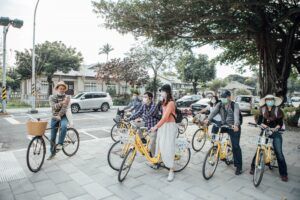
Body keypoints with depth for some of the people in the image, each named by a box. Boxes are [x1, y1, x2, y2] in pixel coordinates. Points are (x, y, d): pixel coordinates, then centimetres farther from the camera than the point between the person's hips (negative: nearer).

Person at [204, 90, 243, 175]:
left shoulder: (235, 105, -11)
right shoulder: (219, 105, -1)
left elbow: (236, 115, -29)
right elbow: (213, 112, -16)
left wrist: (236, 125, -47)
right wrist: (208, 119, -35)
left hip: (234, 127, -4)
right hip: (224, 125, 4)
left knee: (235, 146, -5)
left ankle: (238, 166, 8)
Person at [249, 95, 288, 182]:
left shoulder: (278, 110, -1)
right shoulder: (262, 110, 3)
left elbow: (280, 122, -1)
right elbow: (259, 121, 1)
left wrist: (276, 127, -20)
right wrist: (263, 125, -19)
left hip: (275, 133, -1)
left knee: (279, 153, -3)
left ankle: (283, 173, 9)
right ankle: (253, 167, 16)